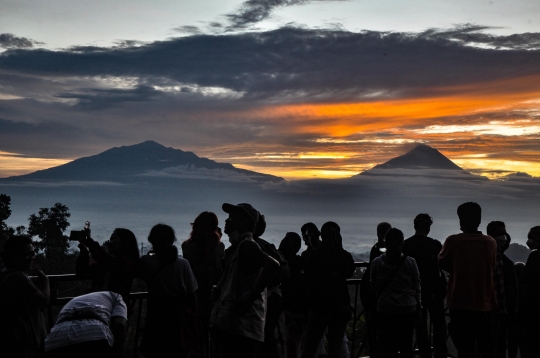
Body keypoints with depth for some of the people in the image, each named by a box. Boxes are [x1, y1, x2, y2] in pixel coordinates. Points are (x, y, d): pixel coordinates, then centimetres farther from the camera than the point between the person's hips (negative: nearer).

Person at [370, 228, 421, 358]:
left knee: (385, 347, 4)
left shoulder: (376, 263, -2)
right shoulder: (410, 262, -3)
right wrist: (418, 305, 14)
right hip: (408, 309, 1)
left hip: (385, 309, 0)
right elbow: (417, 288, 3)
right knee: (406, 347, 8)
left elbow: (374, 286, 5)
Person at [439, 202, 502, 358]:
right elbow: (493, 271, 14)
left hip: (460, 306, -2)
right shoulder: (491, 243, 0)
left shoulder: (453, 241, -8)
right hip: (485, 307, 2)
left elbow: (442, 263, 9)